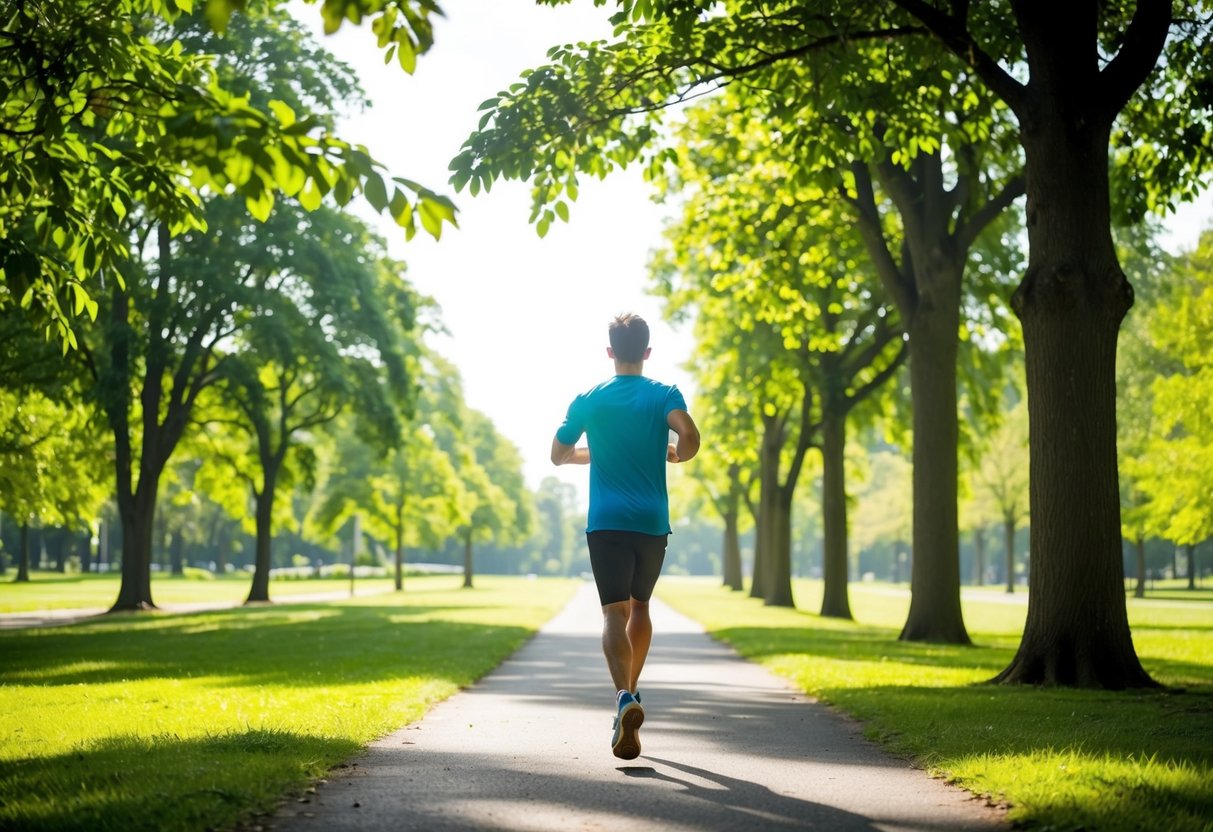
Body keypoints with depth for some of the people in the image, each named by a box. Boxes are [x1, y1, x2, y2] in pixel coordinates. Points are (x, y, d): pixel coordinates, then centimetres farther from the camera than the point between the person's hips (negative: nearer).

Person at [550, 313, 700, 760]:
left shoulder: (589, 400, 6)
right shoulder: (664, 395, 2)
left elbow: (559, 454, 13)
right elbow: (689, 437, -17)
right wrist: (674, 454, 5)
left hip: (606, 522, -1)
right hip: (652, 522, 1)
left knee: (615, 612, -7)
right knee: (640, 605, 21)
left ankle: (625, 697, -29)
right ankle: (631, 693, 27)